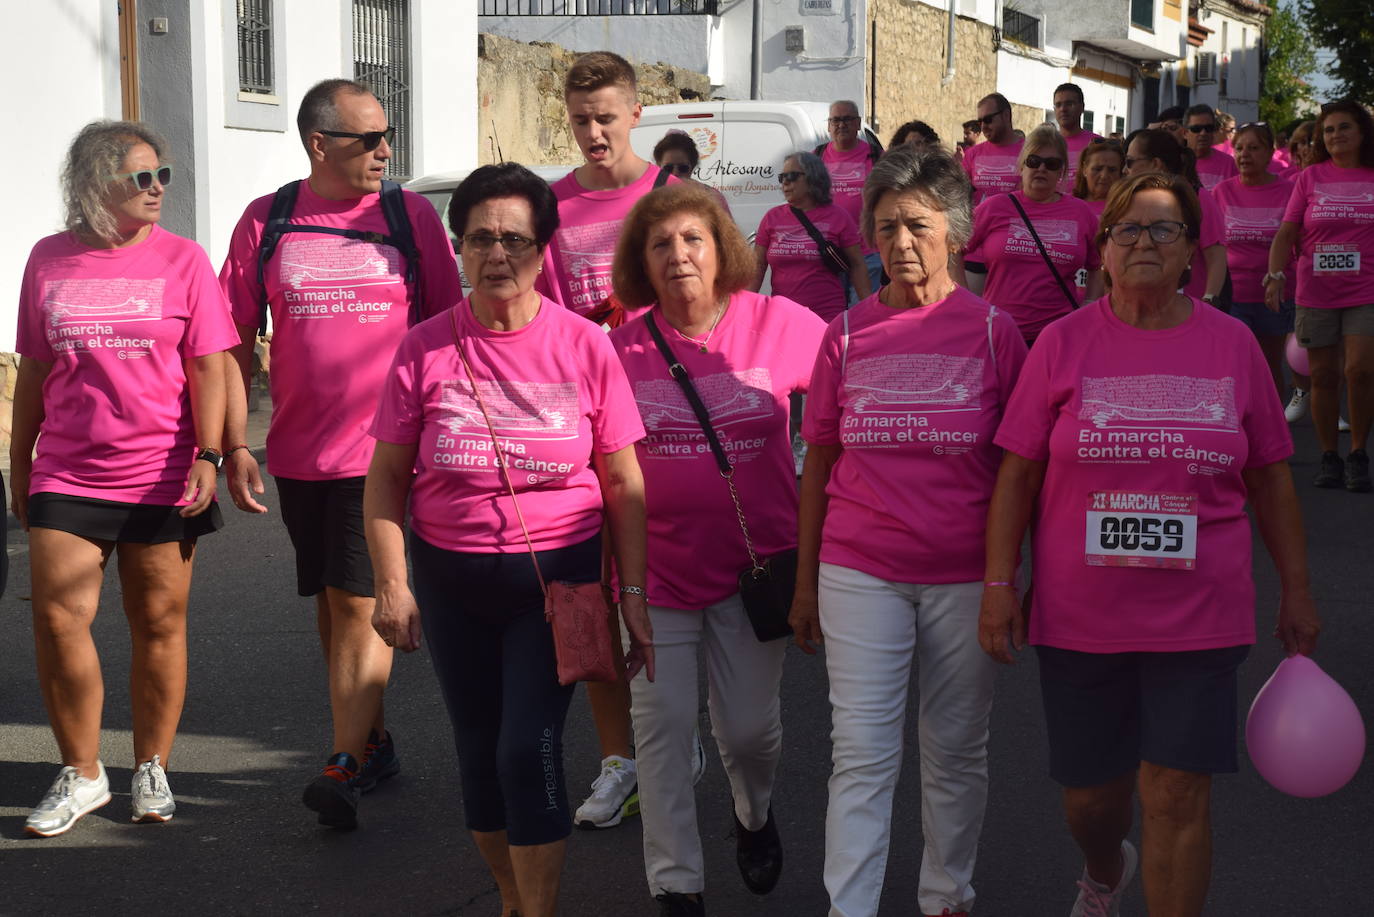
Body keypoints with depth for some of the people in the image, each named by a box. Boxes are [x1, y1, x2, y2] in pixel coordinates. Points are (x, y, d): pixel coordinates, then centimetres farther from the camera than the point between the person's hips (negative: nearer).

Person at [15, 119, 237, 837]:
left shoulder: (182, 260, 0)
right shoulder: (49, 259, 6)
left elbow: (208, 368, -1)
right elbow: (34, 373, 13)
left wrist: (207, 456, -11)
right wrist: (19, 467, 14)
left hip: (162, 477, -1)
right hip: (66, 476, 1)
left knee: (159, 623, 6)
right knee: (57, 620, -5)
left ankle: (152, 769, 22)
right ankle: (81, 774, 11)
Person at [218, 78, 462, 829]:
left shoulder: (410, 215, 0)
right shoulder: (266, 221, 3)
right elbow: (236, 341, 5)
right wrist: (234, 444, -1)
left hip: (385, 448, -3)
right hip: (298, 451, 3)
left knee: (360, 603, -8)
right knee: (330, 599, 13)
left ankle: (344, 767, -5)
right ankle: (373, 740, 29)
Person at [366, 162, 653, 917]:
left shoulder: (584, 346, -6)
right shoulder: (425, 349, -4)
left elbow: (624, 483, -2)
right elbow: (386, 477, 2)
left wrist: (633, 593, -4)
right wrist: (391, 583, -7)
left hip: (556, 576, -2)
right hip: (451, 578, 2)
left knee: (530, 748, -9)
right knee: (479, 752, 12)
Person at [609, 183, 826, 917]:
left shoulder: (779, 325, -9)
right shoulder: (619, 349, -5)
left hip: (755, 564, 0)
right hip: (657, 566, 1)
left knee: (750, 728, 8)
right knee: (663, 726, 4)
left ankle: (754, 812, 43)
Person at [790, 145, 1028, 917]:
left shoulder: (993, 330, -2)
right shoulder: (847, 335, 2)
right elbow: (820, 462, 7)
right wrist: (805, 582, 7)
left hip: (966, 576, 0)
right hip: (860, 574, 0)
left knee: (957, 751, 13)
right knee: (863, 757, -1)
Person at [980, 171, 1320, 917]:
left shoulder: (1232, 344, 2)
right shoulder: (1064, 343, -2)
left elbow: (1271, 479, 8)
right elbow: (1017, 472, 0)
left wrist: (1295, 591, 9)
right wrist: (998, 585, -5)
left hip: (1197, 616, 0)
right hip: (1078, 614, 1)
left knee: (1178, 793, -4)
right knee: (1089, 793, 14)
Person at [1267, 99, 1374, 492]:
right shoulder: (1310, 177, 3)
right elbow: (1286, 233, 0)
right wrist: (1276, 274, -14)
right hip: (1316, 293, 1)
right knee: (1323, 376, 5)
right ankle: (1329, 457, 17)